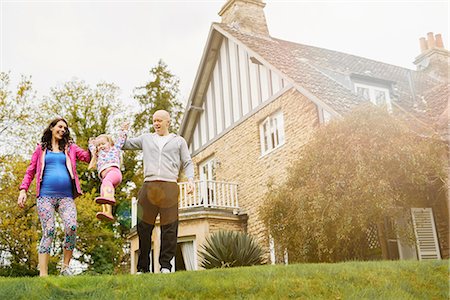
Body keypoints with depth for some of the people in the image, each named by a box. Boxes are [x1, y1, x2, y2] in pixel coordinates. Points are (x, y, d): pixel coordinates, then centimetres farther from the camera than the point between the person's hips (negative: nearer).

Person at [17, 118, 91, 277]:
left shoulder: (70, 148, 21)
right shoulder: (41, 149, 18)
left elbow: (88, 157, 10)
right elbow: (30, 171, 15)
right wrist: (23, 190, 4)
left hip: (66, 196, 1)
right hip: (46, 196, -1)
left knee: (72, 227, -20)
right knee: (48, 231, -10)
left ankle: (65, 267, -5)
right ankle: (43, 274, -7)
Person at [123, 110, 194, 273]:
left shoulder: (179, 141, 18)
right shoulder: (146, 138, 23)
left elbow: (188, 163, 13)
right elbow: (124, 145, 29)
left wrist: (190, 179, -4)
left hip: (169, 187, -2)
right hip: (149, 186, 2)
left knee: (169, 227, -8)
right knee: (144, 227, 0)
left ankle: (166, 265, -2)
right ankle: (143, 268, 7)